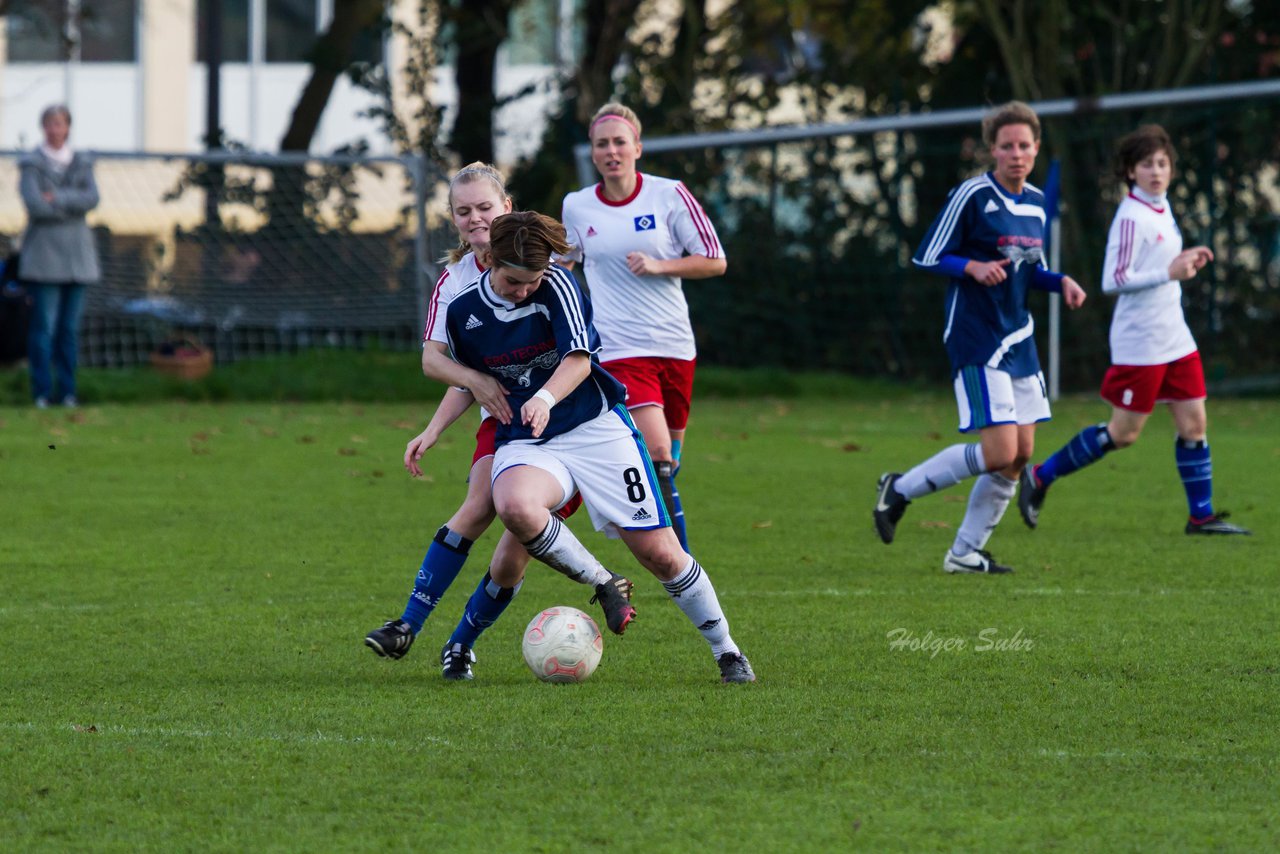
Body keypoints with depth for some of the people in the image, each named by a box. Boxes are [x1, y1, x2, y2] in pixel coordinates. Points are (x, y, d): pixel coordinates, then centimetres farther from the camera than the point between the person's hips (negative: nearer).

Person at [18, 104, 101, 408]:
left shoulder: (82, 163, 12)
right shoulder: (33, 164, 0)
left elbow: (92, 198, -4)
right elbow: (34, 204, -13)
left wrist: (57, 199, -14)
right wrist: (73, 207, -6)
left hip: (76, 253, 4)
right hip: (44, 250, -4)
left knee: (70, 326, 5)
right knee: (44, 324, -7)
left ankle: (67, 391, 10)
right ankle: (42, 391, -4)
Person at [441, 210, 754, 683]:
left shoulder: (556, 284, -11)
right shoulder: (463, 312, -2)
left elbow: (579, 359, -22)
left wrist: (545, 399, -38)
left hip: (596, 427, -2)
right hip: (525, 443, 2)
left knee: (660, 554, -6)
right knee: (515, 507, -36)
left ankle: (726, 650, 16)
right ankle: (605, 587, -12)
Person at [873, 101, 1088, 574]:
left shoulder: (1036, 202, 11)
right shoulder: (972, 196, -12)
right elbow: (926, 257, -9)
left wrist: (1060, 282, 4)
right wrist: (974, 267, -24)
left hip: (1018, 340, 8)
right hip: (976, 340, -8)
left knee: (1021, 454, 5)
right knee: (999, 452, -15)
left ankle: (965, 552, 17)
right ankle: (901, 489, 4)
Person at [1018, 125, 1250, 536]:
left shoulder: (1161, 206, 11)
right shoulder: (1131, 216, -16)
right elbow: (1113, 281, -21)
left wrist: (1184, 260, 9)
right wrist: (1169, 274, -23)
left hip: (1175, 340, 8)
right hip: (1139, 344, -8)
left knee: (1194, 423, 5)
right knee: (1124, 433, -2)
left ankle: (1201, 515, 11)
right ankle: (1040, 477, 12)